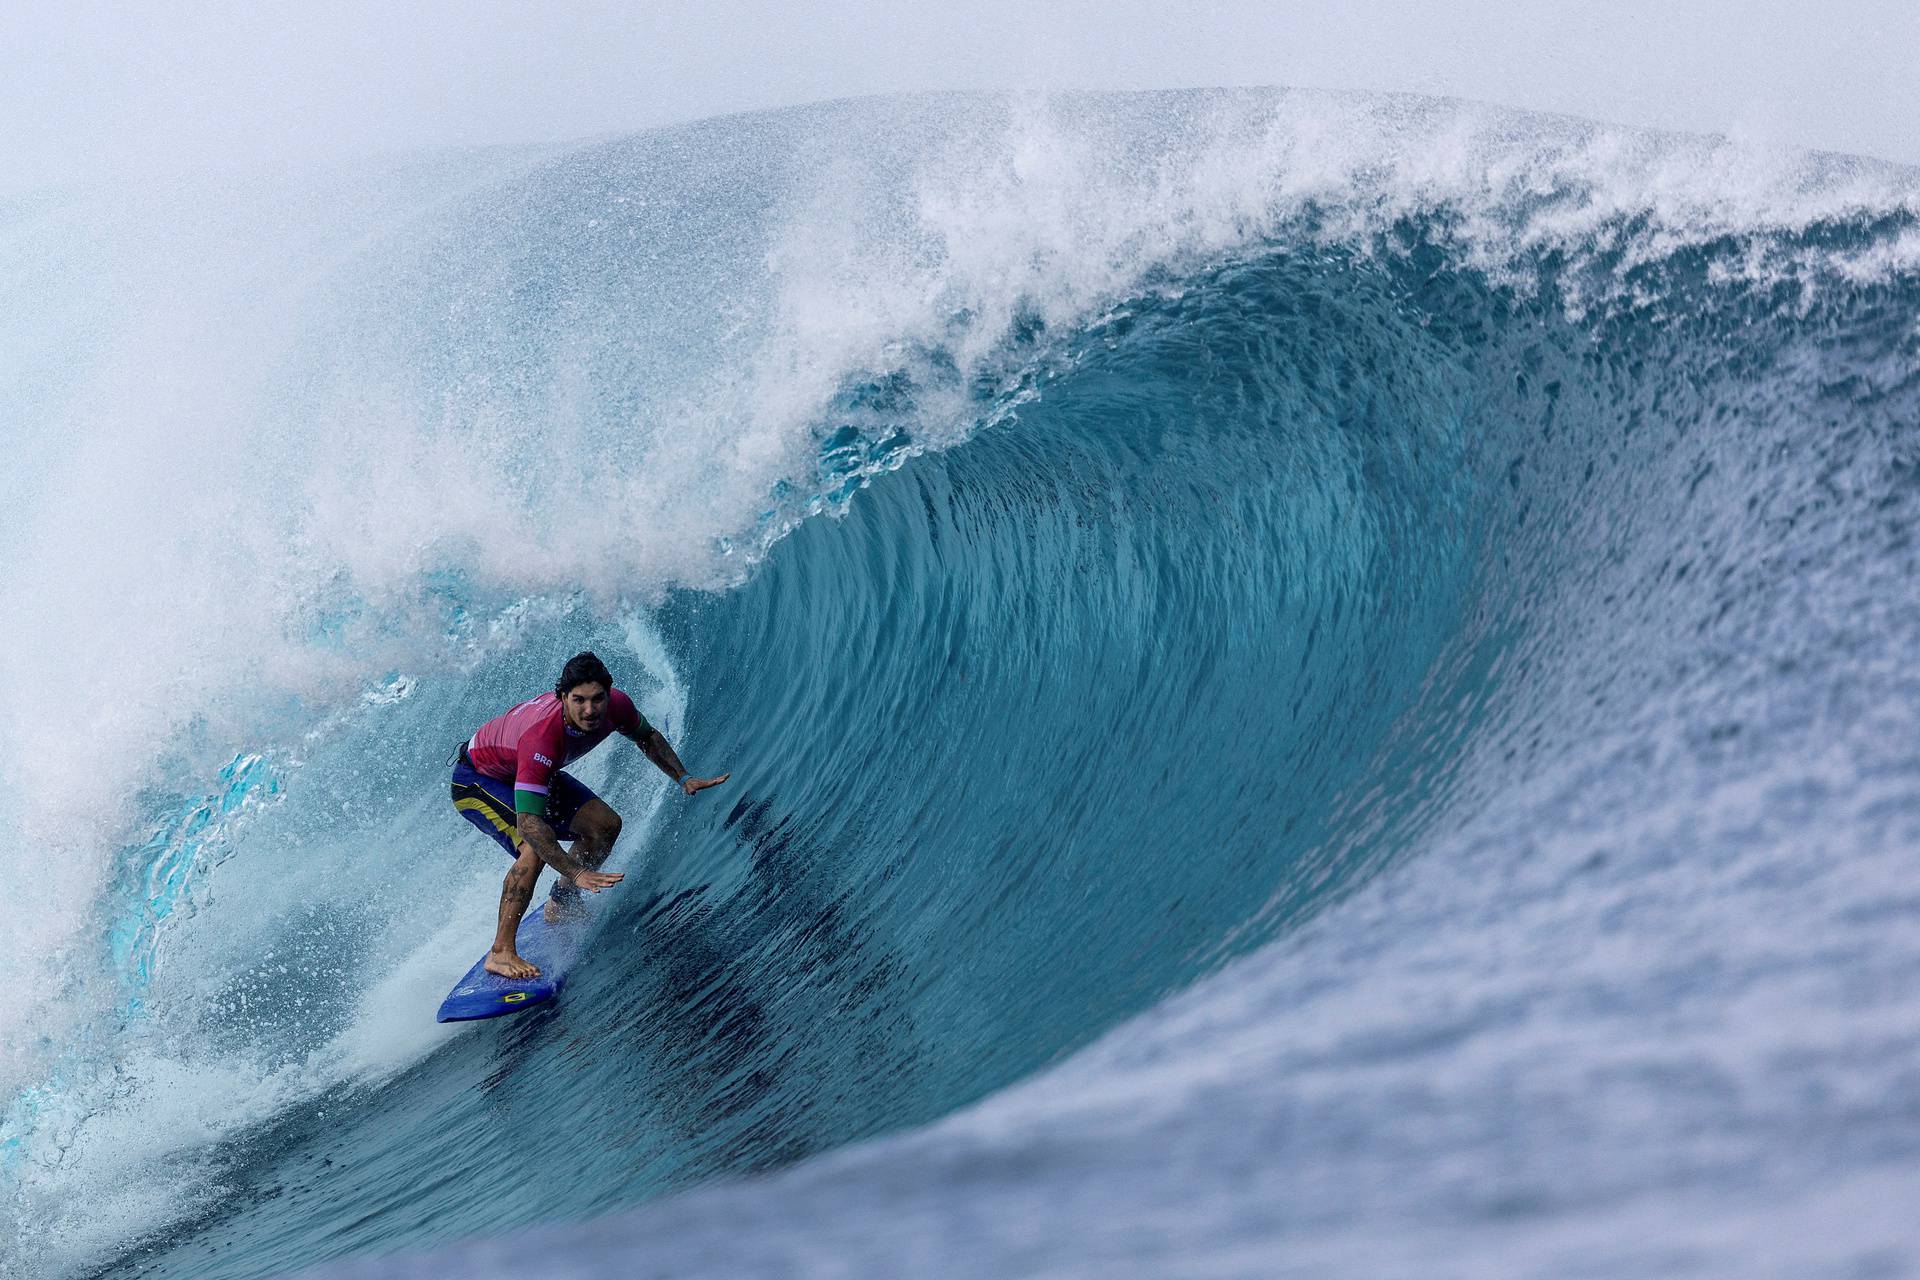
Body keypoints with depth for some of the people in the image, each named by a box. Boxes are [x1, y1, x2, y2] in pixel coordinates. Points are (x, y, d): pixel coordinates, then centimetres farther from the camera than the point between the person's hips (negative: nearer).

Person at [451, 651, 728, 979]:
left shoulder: (615, 706, -24)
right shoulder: (541, 737, -44)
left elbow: (648, 737, 1)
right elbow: (528, 822, -46)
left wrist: (683, 778, -10)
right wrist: (576, 873, -53)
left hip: (536, 774, 7)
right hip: (476, 780, -7)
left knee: (605, 825, -2)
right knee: (535, 847, -29)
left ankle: (561, 906, 19)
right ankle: (500, 953, -23)